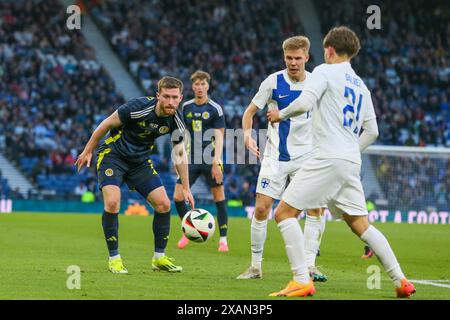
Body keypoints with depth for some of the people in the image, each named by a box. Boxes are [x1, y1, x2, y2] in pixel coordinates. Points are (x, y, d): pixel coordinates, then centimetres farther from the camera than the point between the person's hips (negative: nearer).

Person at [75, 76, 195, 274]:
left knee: (163, 204, -4)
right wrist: (88, 151, -5)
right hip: (112, 155, -5)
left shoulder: (175, 121, -10)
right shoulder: (139, 107, -27)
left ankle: (159, 258, 12)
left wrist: (186, 188, 5)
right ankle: (114, 259, -10)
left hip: (140, 161, 5)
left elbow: (180, 154, 5)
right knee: (112, 202, -24)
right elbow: (106, 124, -13)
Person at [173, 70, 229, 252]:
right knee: (178, 196, -5)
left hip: (210, 160, -4)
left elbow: (219, 137, -10)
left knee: (219, 197, -1)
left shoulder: (214, 109, -5)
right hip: (191, 160, 4)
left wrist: (216, 162, -19)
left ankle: (223, 239, 8)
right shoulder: (186, 107, 7)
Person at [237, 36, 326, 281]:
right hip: (276, 156, -1)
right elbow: (250, 111, 2)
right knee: (261, 208, -7)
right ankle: (256, 266, 6)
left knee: (316, 207, -12)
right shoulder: (273, 82, -5)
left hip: (307, 155, 1)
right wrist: (247, 134, -16)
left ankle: (309, 265, -4)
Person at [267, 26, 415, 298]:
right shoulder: (361, 85, 22)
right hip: (352, 162, 8)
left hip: (328, 158, -8)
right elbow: (372, 131, 21)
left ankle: (302, 281, -15)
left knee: (285, 213, -5)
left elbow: (304, 103, -16)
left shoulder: (326, 71, -1)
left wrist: (281, 114, 2)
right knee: (361, 225, 14)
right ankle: (402, 281, 9)